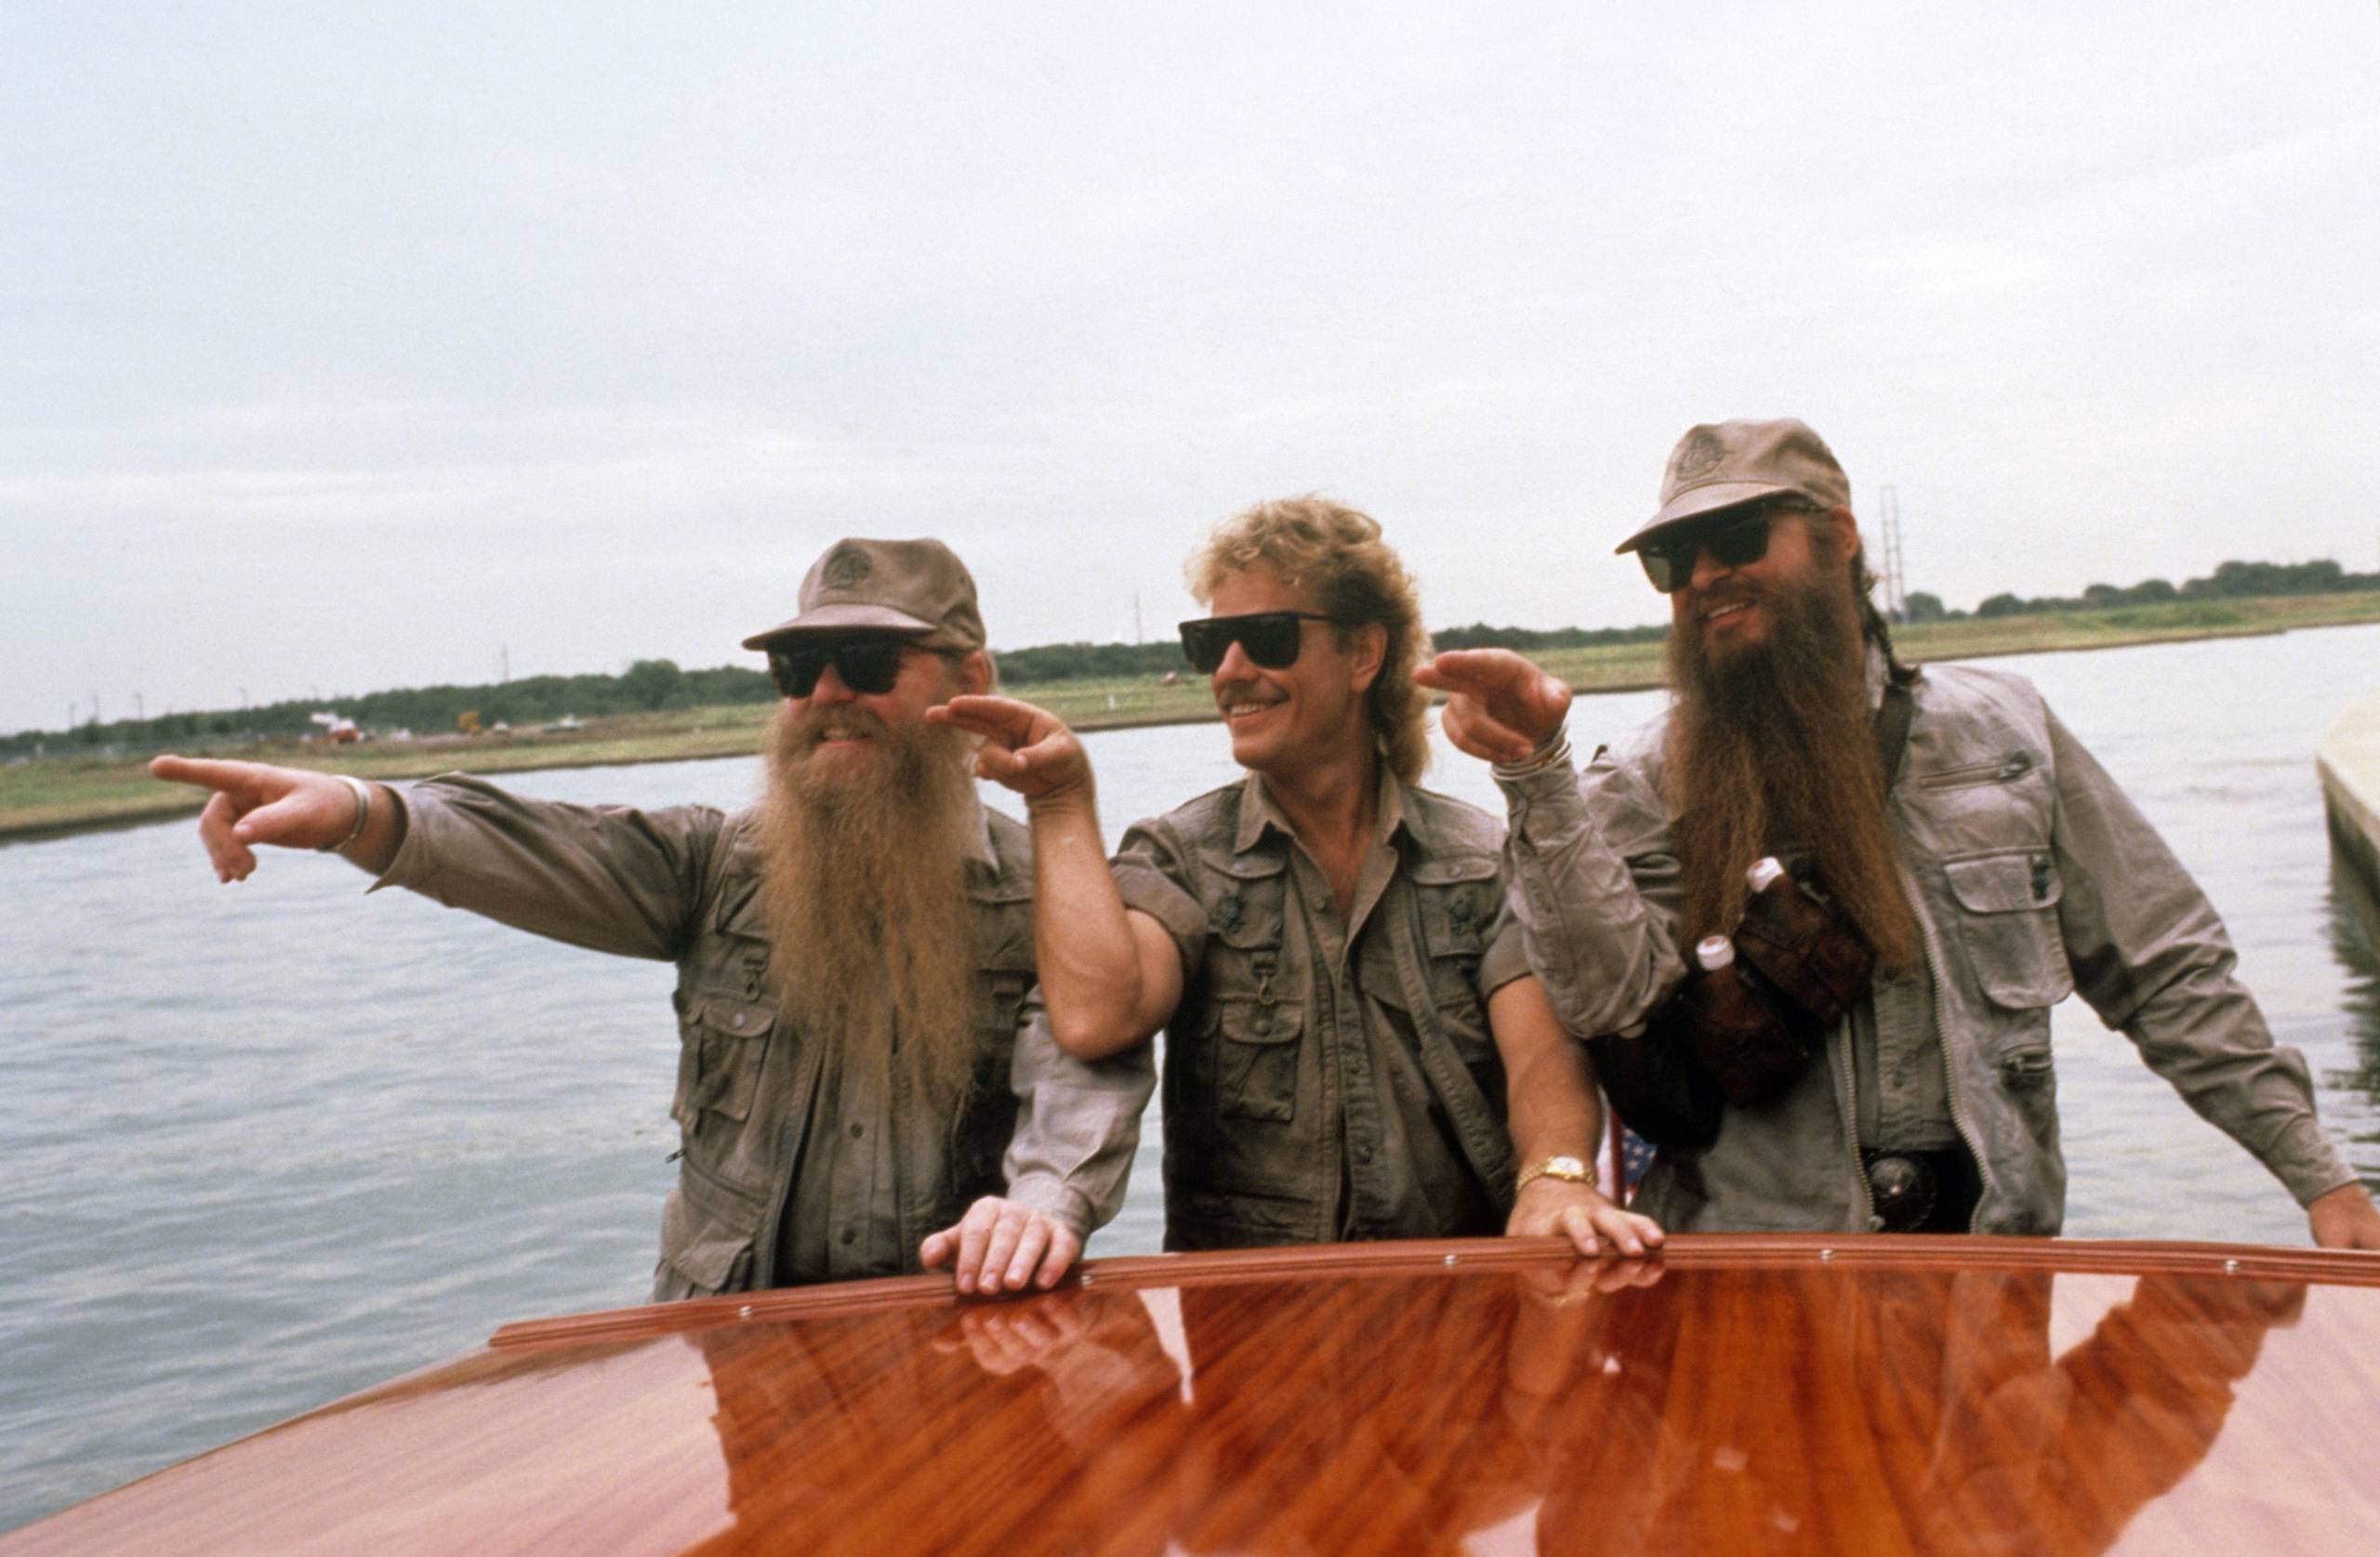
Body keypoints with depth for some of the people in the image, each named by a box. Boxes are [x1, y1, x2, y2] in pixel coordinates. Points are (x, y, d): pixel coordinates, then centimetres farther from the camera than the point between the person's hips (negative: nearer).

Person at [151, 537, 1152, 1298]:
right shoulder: (723, 866, 7)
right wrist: (357, 814, -27)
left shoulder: (1040, 892, 1)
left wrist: (1048, 1200, -35)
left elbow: (1090, 1063, -13)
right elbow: (552, 855, -8)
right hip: (730, 1332, 2)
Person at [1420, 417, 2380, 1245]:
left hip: (1991, 1238, 3)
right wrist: (1536, 772, -23)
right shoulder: (1650, 785, 3)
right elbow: (1605, 991, -13)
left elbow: (2166, 971, 14)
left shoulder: (1998, 730, 10)